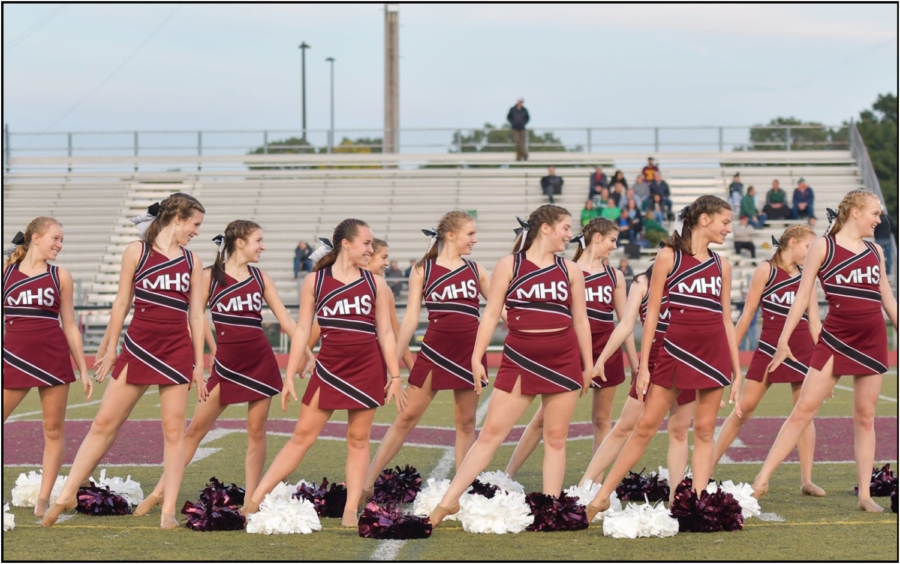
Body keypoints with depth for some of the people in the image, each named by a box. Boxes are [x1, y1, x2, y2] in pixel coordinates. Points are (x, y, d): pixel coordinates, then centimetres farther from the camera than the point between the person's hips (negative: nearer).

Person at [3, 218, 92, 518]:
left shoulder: (60, 276, 8)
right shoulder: (6, 272, 5)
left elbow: (70, 327, 11)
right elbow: (4, 320, 9)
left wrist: (83, 370, 9)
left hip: (53, 358, 1)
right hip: (14, 357, -1)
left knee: (54, 430, 1)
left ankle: (44, 498, 7)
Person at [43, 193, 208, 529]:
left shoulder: (192, 261, 9)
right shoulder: (137, 252, 2)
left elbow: (196, 314, 9)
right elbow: (122, 303, 5)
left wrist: (199, 364, 5)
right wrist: (110, 349, 5)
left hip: (178, 350, 2)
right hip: (138, 346, -2)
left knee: (173, 430, -1)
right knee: (104, 422, 0)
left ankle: (168, 510, 1)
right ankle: (67, 495, 7)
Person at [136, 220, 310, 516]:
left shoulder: (261, 278, 8)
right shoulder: (210, 276, -1)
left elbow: (285, 319, 9)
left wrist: (309, 353, 3)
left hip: (260, 361, 2)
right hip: (226, 363, -2)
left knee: (256, 430, 2)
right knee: (196, 428, -1)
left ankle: (250, 500, 9)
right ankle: (159, 493, 5)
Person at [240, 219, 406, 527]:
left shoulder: (376, 283, 5)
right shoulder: (314, 282, 2)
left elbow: (386, 333, 7)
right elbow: (303, 330, 3)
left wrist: (395, 376, 2)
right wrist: (289, 376, -1)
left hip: (368, 367, 1)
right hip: (329, 368, -1)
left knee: (358, 439, 3)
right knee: (302, 435, -3)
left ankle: (351, 510, 8)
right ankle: (254, 502, 0)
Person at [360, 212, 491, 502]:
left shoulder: (476, 270, 9)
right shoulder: (423, 270, 1)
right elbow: (411, 317, 0)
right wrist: (395, 359, -4)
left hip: (470, 352, 3)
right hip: (435, 351, -3)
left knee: (466, 422, 6)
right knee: (406, 418, -3)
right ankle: (367, 484, 0)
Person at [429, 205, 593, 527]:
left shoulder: (570, 270, 9)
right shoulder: (509, 265, 1)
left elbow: (580, 320, 13)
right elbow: (491, 314, -1)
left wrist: (588, 365, 12)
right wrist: (477, 358, -6)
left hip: (563, 361, 2)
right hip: (519, 359, -2)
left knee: (556, 438, 3)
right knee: (491, 433, -4)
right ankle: (448, 502, -1)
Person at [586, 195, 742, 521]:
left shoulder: (722, 266, 10)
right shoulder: (669, 258, -2)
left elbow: (726, 320, 14)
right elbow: (652, 313, -2)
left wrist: (737, 370, 10)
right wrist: (643, 366, -7)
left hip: (714, 352, 3)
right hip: (676, 349, -3)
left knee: (704, 430, 3)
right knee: (646, 425, -2)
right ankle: (602, 496, 4)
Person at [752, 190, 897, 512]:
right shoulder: (823, 247, -1)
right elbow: (803, 295, -2)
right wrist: (784, 339, -6)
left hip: (872, 340, 4)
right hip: (835, 338, -4)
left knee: (865, 416, 5)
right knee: (804, 409, -8)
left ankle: (865, 494, 8)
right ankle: (762, 480, -7)